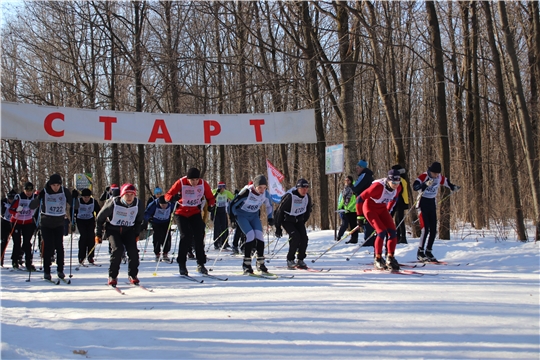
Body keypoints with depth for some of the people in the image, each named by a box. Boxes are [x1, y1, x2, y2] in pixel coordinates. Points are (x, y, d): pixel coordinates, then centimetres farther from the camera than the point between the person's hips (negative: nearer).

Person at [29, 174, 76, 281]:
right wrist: (37, 198, -29)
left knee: (59, 246, -5)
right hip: (46, 224, -1)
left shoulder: (65, 191, -5)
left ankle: (60, 270, 7)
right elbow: (32, 206, -11)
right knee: (48, 247, -4)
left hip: (59, 224, 1)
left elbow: (74, 205, -2)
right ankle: (46, 271, 4)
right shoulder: (44, 192, -10)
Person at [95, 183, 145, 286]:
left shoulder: (139, 204, -13)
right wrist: (98, 234, -1)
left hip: (128, 230, 3)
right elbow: (100, 218, -6)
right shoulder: (113, 203, -21)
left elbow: (139, 220, 10)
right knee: (118, 249, -22)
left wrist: (136, 234, 11)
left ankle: (132, 275, 5)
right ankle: (112, 276, -8)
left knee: (133, 250, -15)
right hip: (113, 229, -3)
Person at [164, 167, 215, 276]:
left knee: (199, 236, -5)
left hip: (195, 213, 2)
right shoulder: (181, 183, -18)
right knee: (186, 236, -13)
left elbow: (210, 198, 1)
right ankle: (182, 264, -1)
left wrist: (211, 204, -21)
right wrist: (174, 197, -40)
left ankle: (201, 264, 7)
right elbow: (168, 195, -17)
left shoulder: (203, 184, -11)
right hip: (181, 213, -2)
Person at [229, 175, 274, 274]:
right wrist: (233, 219, -16)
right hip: (242, 215, -4)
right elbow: (233, 204, -19)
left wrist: (270, 217, 5)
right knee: (251, 235, -21)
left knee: (259, 235, -14)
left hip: (254, 216, 4)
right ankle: (246, 264, -13)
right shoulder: (246, 192, -29)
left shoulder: (265, 194, -14)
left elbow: (269, 206, 10)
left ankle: (260, 263, -3)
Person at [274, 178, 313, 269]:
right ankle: (290, 260, -9)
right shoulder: (290, 196, -25)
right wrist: (278, 227, -14)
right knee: (296, 237, -23)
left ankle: (300, 260, 2)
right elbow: (280, 210, -18)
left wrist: (303, 222, 14)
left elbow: (308, 211, 13)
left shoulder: (307, 197, -6)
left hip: (299, 220, 6)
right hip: (287, 220, -5)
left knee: (304, 237, -12)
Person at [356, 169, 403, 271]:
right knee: (382, 232, -19)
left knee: (392, 232, -8)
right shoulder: (378, 186, -32)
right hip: (370, 208, -6)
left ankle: (390, 258, 4)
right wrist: (359, 216, -15)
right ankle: (378, 260, -6)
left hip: (382, 209, 6)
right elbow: (360, 198, -23)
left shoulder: (398, 188, -13)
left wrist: (388, 210, 17)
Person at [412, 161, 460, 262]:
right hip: (423, 203, -6)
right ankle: (420, 253, -4)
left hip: (432, 203, 6)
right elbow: (415, 187, -32)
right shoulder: (423, 176, -18)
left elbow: (446, 182, 19)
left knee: (433, 229, 4)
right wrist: (425, 184, -48)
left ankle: (428, 251, 16)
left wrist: (453, 187, 0)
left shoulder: (440, 178, 1)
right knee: (425, 228, -14)